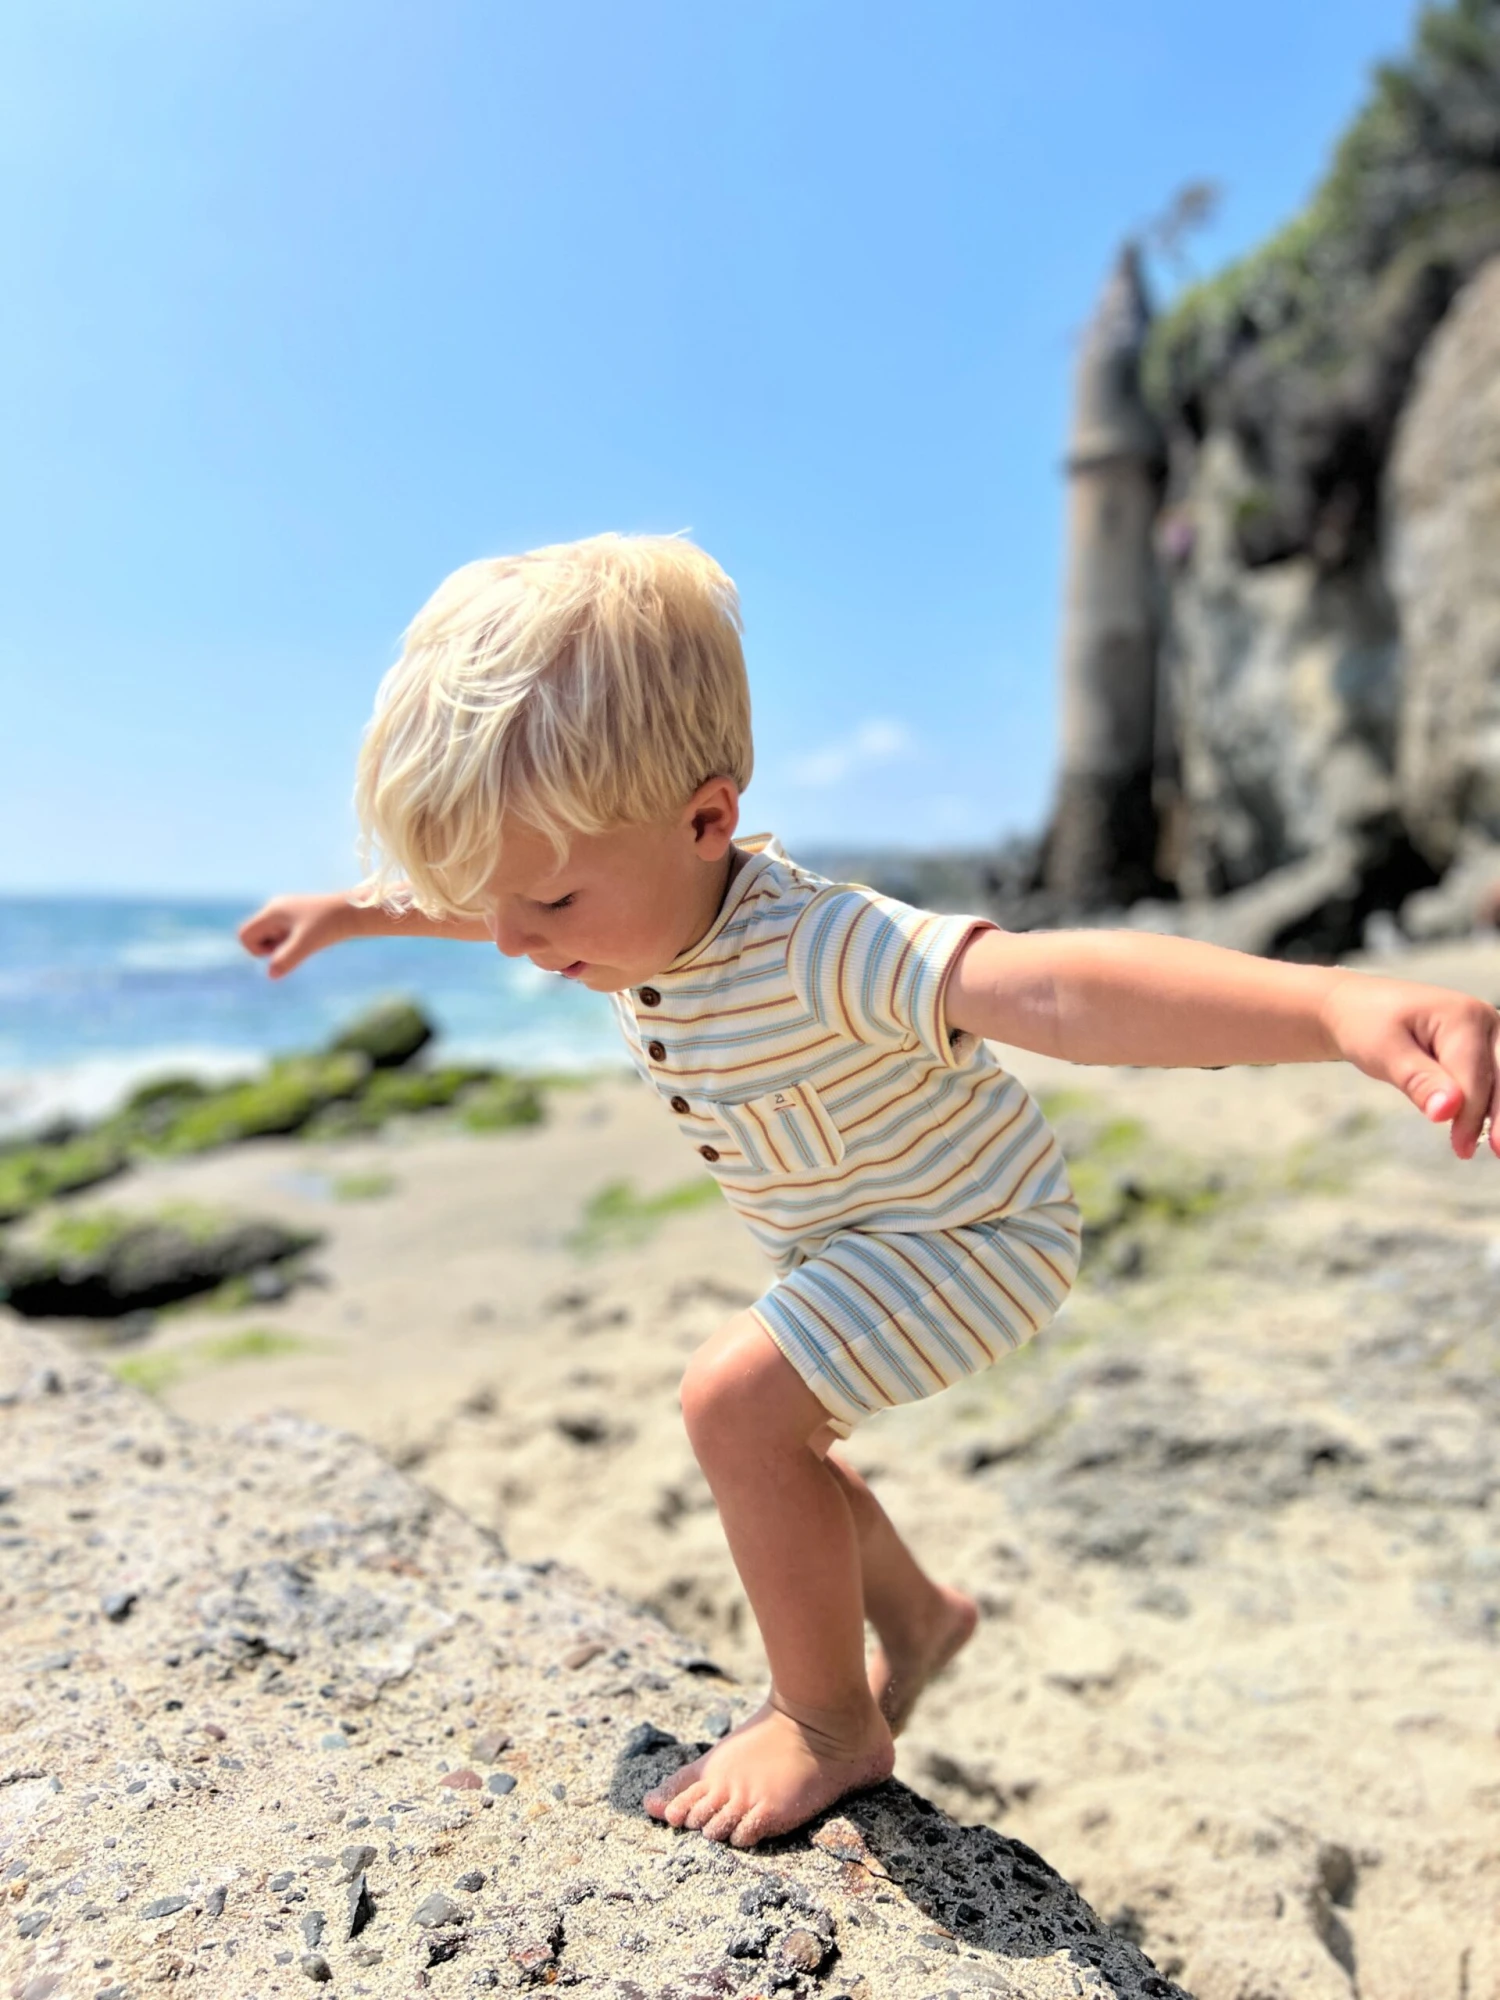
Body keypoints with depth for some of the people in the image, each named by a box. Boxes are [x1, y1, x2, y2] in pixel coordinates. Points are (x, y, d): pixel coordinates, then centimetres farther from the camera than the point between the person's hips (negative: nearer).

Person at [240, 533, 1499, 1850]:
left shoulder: (815, 951, -41)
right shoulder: (634, 899, -13)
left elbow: (1051, 986, -59)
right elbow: (487, 896, 12)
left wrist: (1333, 1003, -73)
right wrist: (356, 910, 22)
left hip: (974, 1232, -9)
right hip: (847, 1239, 9)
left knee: (738, 1400, -24)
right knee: (762, 1430, 19)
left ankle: (831, 1726, 0)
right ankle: (916, 1620, 45)